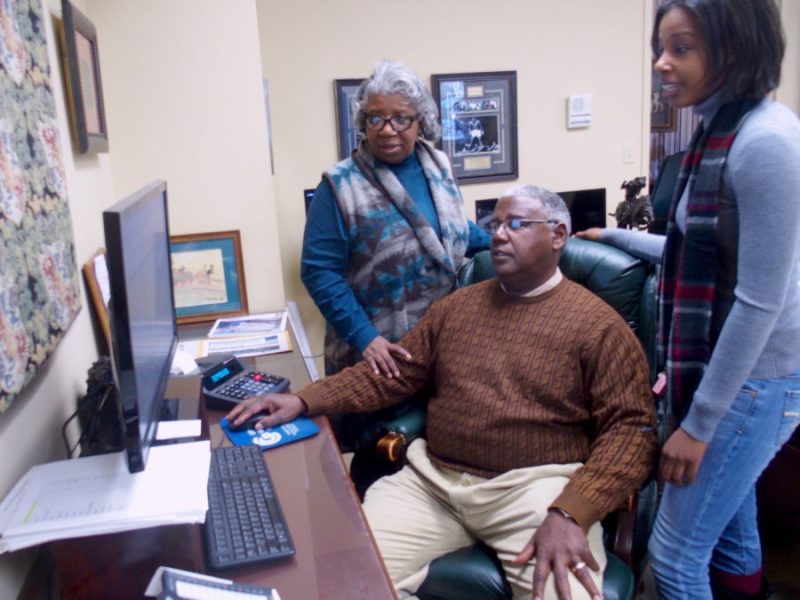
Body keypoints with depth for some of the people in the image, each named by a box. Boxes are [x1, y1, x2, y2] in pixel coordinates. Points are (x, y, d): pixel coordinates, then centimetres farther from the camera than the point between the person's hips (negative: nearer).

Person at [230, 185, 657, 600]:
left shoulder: (596, 323, 0)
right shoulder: (454, 306, 15)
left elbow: (633, 428, -6)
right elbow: (392, 375, 17)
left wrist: (569, 512, -21)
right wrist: (304, 400, 4)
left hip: (535, 485, -3)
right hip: (432, 479, 4)